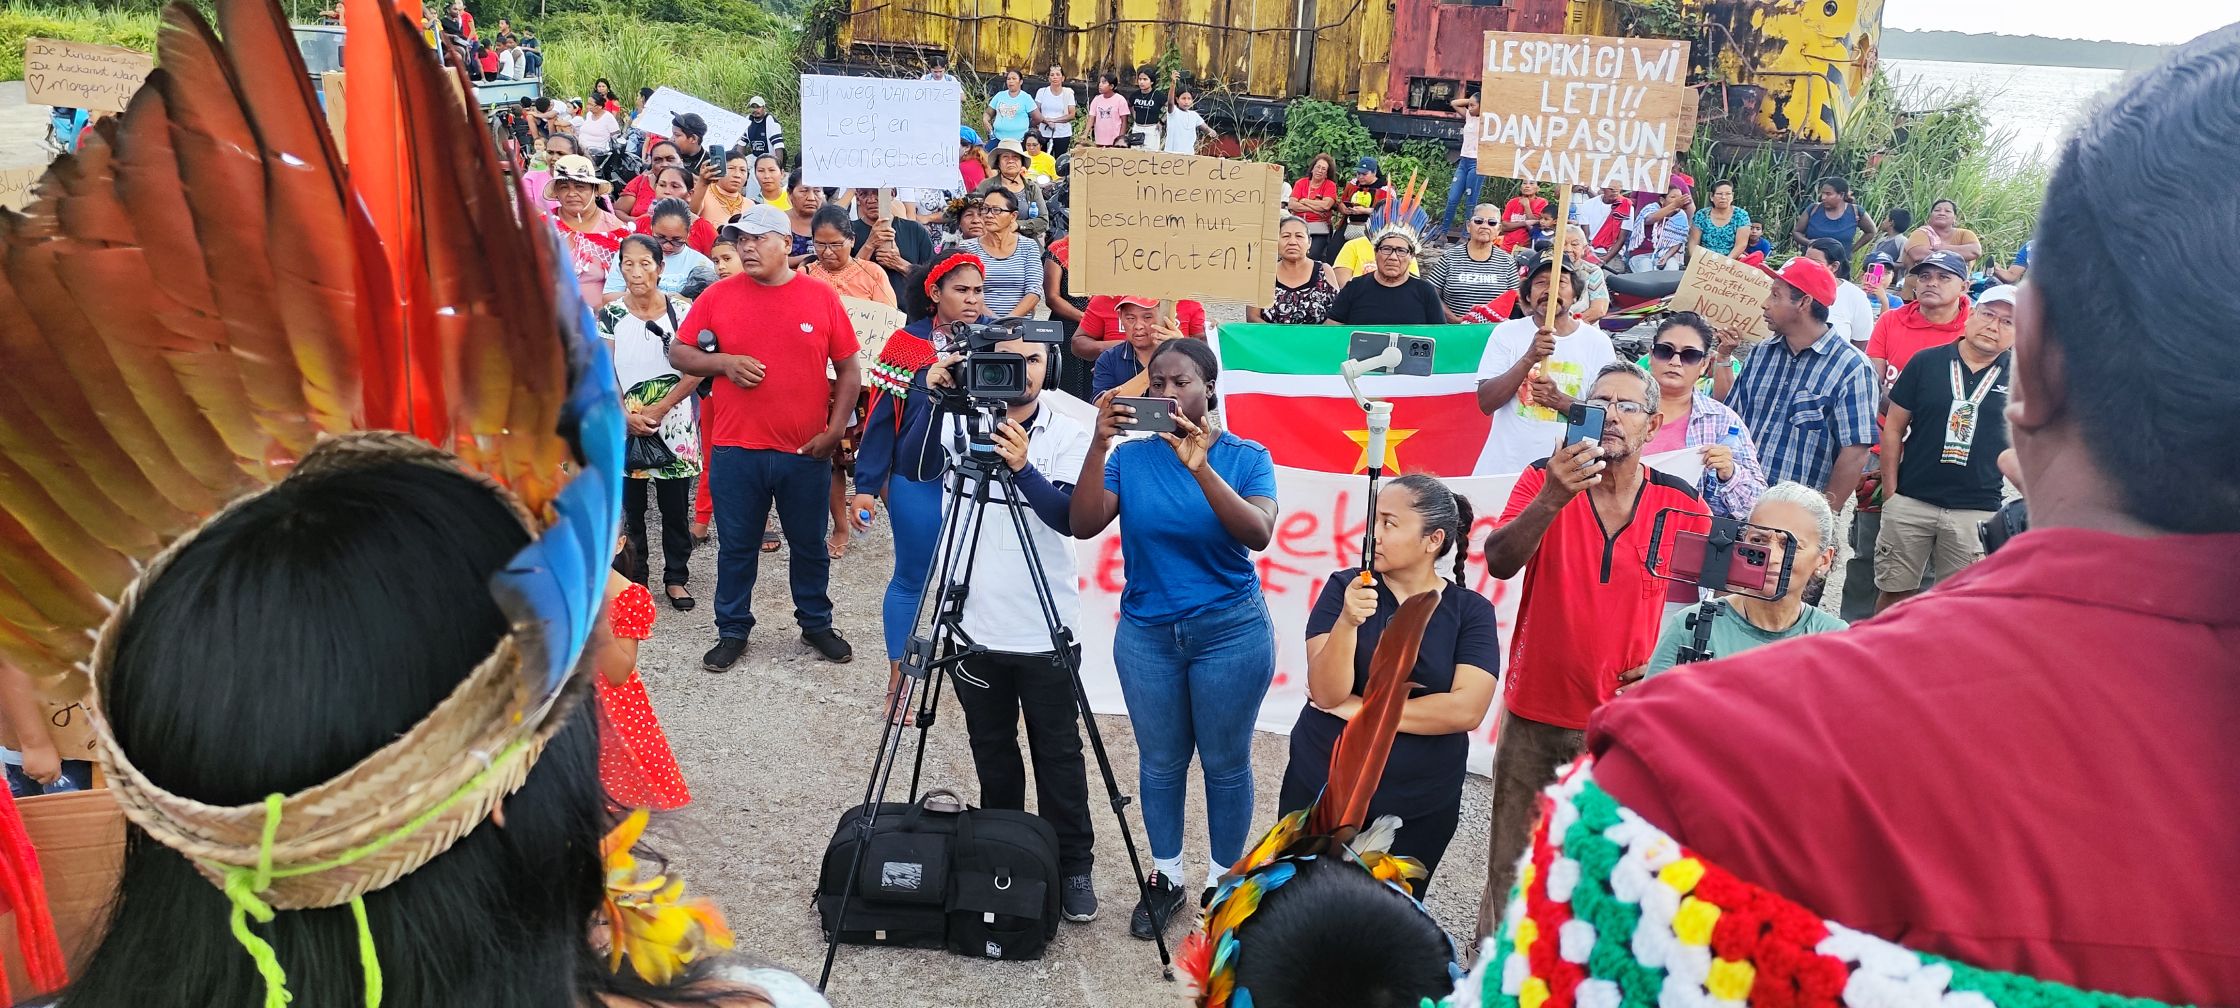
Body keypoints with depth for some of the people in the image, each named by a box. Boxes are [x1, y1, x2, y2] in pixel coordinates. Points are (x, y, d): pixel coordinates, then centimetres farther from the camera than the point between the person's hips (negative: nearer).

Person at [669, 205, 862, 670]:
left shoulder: (821, 297, -1)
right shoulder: (718, 296, 0)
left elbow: (848, 368, 3)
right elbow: (679, 353, 6)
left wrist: (836, 428, -5)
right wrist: (724, 362, -12)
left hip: (806, 451, 0)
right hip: (735, 451, 0)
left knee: (809, 543, 14)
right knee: (736, 546, 11)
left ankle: (816, 623, 31)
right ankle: (732, 631, 25)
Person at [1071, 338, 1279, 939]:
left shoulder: (1246, 457, -6)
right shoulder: (1131, 456, -2)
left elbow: (1258, 534, -23)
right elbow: (1084, 524, -15)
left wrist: (1200, 467, -34)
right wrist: (1099, 446, -26)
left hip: (1230, 632, -2)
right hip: (1146, 632, 2)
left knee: (1225, 764, 8)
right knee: (1160, 762, 12)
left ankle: (1224, 881, 28)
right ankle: (1165, 877, 31)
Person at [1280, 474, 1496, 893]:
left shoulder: (1471, 611, -7)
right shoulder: (1345, 587, -8)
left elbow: (1466, 710, -20)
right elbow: (1326, 693, -16)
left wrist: (1360, 709, -15)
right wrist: (1348, 621, -33)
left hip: (1421, 807, 0)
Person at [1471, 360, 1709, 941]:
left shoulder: (1684, 506, -2)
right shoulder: (1543, 480, -5)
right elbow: (1499, 562, -21)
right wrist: (1551, 499, -35)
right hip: (1534, 717, 0)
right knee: (1510, 871, 11)